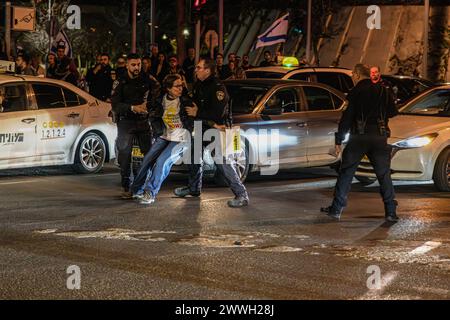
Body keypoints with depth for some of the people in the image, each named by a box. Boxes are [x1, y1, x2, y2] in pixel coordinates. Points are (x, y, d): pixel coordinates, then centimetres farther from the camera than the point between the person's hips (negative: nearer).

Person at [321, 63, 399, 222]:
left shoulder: (356, 92, -3)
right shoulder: (383, 90, 7)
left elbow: (347, 117, -7)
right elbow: (393, 112, 13)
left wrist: (339, 140, -4)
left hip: (359, 137, -3)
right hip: (380, 137, 3)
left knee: (346, 173, 5)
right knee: (384, 174, 9)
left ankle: (336, 209, 4)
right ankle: (391, 211, 4)